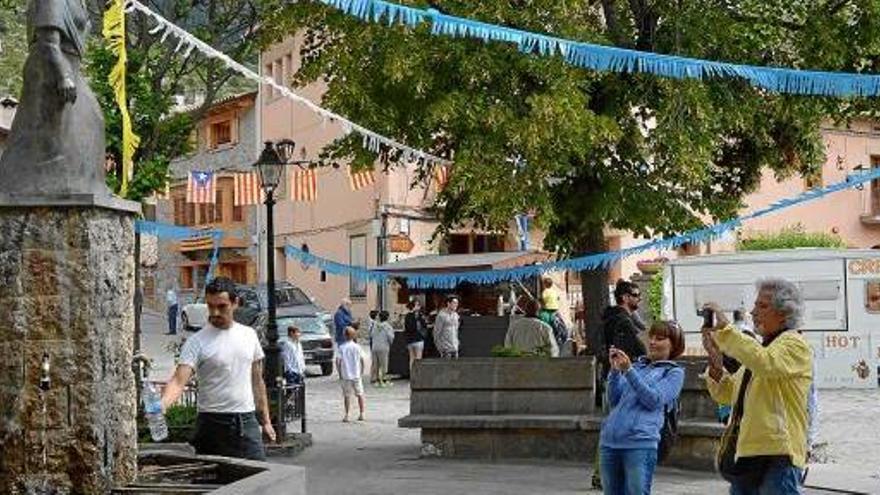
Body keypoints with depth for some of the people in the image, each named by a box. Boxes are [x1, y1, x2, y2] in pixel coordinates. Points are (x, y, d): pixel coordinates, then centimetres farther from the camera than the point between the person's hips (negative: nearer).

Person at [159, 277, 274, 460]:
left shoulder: (249, 335, 9)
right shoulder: (197, 342, -7)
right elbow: (179, 381, -18)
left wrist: (265, 420, 14)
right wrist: (161, 404, -38)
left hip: (248, 421, 4)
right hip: (214, 424, -4)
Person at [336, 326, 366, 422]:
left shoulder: (342, 347, -4)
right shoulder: (357, 347, -2)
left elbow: (338, 360, -9)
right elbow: (362, 360, -2)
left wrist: (339, 373, 1)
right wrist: (361, 371, 11)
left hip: (345, 375, -1)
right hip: (356, 374, 1)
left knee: (347, 395, 6)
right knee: (360, 394, 12)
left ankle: (346, 415, 2)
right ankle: (361, 414, 13)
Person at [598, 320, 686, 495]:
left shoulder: (674, 372, 8)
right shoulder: (637, 365, 21)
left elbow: (654, 400, -9)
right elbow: (614, 401, 13)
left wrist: (628, 371, -14)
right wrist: (615, 370, -1)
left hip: (640, 443, -5)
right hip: (610, 440, 5)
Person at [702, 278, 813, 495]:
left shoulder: (794, 344, -6)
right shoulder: (758, 348, 22)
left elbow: (765, 363, -29)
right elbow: (727, 394, 21)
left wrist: (725, 329, -23)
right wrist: (715, 361, 2)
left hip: (776, 454, -9)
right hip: (745, 453, 9)